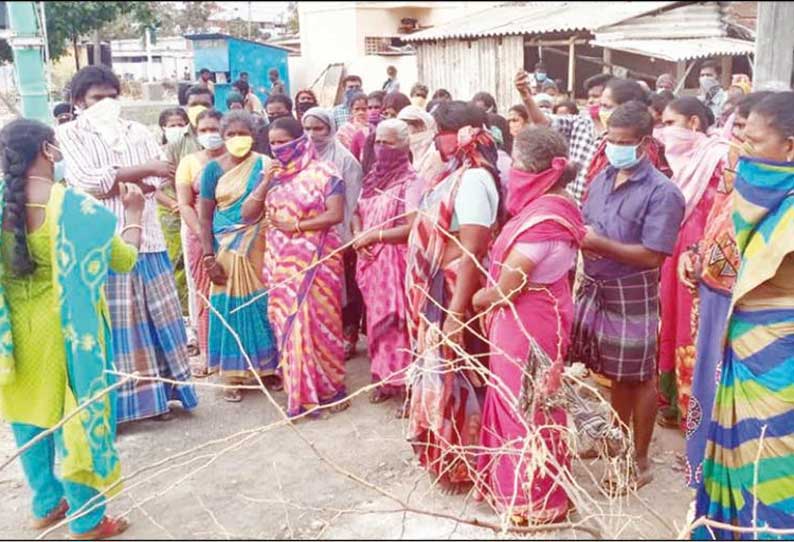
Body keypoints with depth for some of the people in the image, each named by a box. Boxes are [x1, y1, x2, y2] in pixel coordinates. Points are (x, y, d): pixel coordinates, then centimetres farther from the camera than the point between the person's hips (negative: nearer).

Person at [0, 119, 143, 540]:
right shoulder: (75, 206, -18)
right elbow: (125, 259, -7)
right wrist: (133, 213, 8)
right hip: (66, 329, -4)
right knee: (73, 414, 8)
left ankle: (46, 505, 35)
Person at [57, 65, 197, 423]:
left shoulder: (138, 132, 12)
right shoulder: (68, 134, 2)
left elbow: (159, 180, 1)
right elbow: (86, 181, -13)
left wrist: (113, 179, -12)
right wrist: (140, 171, -12)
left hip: (145, 237, 4)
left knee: (155, 316, 7)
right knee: (106, 324, 1)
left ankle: (157, 393, 20)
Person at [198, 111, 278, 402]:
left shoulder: (265, 165, 2)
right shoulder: (214, 168, 1)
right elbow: (205, 216, -1)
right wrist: (208, 257, -7)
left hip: (259, 249, 1)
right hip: (226, 250, 0)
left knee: (262, 306, 6)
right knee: (230, 308, 4)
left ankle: (266, 367, 21)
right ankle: (233, 376, 14)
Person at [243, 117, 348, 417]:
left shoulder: (323, 173, -5)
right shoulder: (272, 174, 10)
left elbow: (336, 214, -13)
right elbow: (247, 214, 6)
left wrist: (296, 226, -15)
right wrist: (265, 185, -7)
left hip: (315, 261, -5)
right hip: (280, 262, 5)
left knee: (316, 322, -1)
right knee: (287, 324, 6)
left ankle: (327, 389, 14)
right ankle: (300, 391, 17)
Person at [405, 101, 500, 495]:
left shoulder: (473, 179, -20)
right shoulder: (456, 174, 10)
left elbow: (473, 252, -25)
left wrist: (455, 314, -27)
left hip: (454, 296, -10)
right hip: (437, 294, 10)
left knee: (452, 378, 3)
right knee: (441, 373, 19)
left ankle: (460, 466, 20)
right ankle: (447, 457, 35)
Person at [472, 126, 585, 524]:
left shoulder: (541, 217, -25)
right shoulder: (550, 206, 6)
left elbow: (505, 289, -22)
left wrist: (478, 300, -4)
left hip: (526, 323, -9)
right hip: (531, 318, 9)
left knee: (525, 408, 5)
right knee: (522, 405, 20)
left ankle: (532, 501, 23)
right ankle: (514, 485, 36)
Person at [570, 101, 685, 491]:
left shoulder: (662, 192, -14)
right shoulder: (603, 178, 7)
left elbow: (652, 256, -19)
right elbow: (584, 224, 13)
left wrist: (601, 244, -22)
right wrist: (579, 237, -10)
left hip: (632, 295, -6)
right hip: (594, 288, 6)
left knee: (638, 378, 7)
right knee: (613, 374, 19)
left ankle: (640, 462, 22)